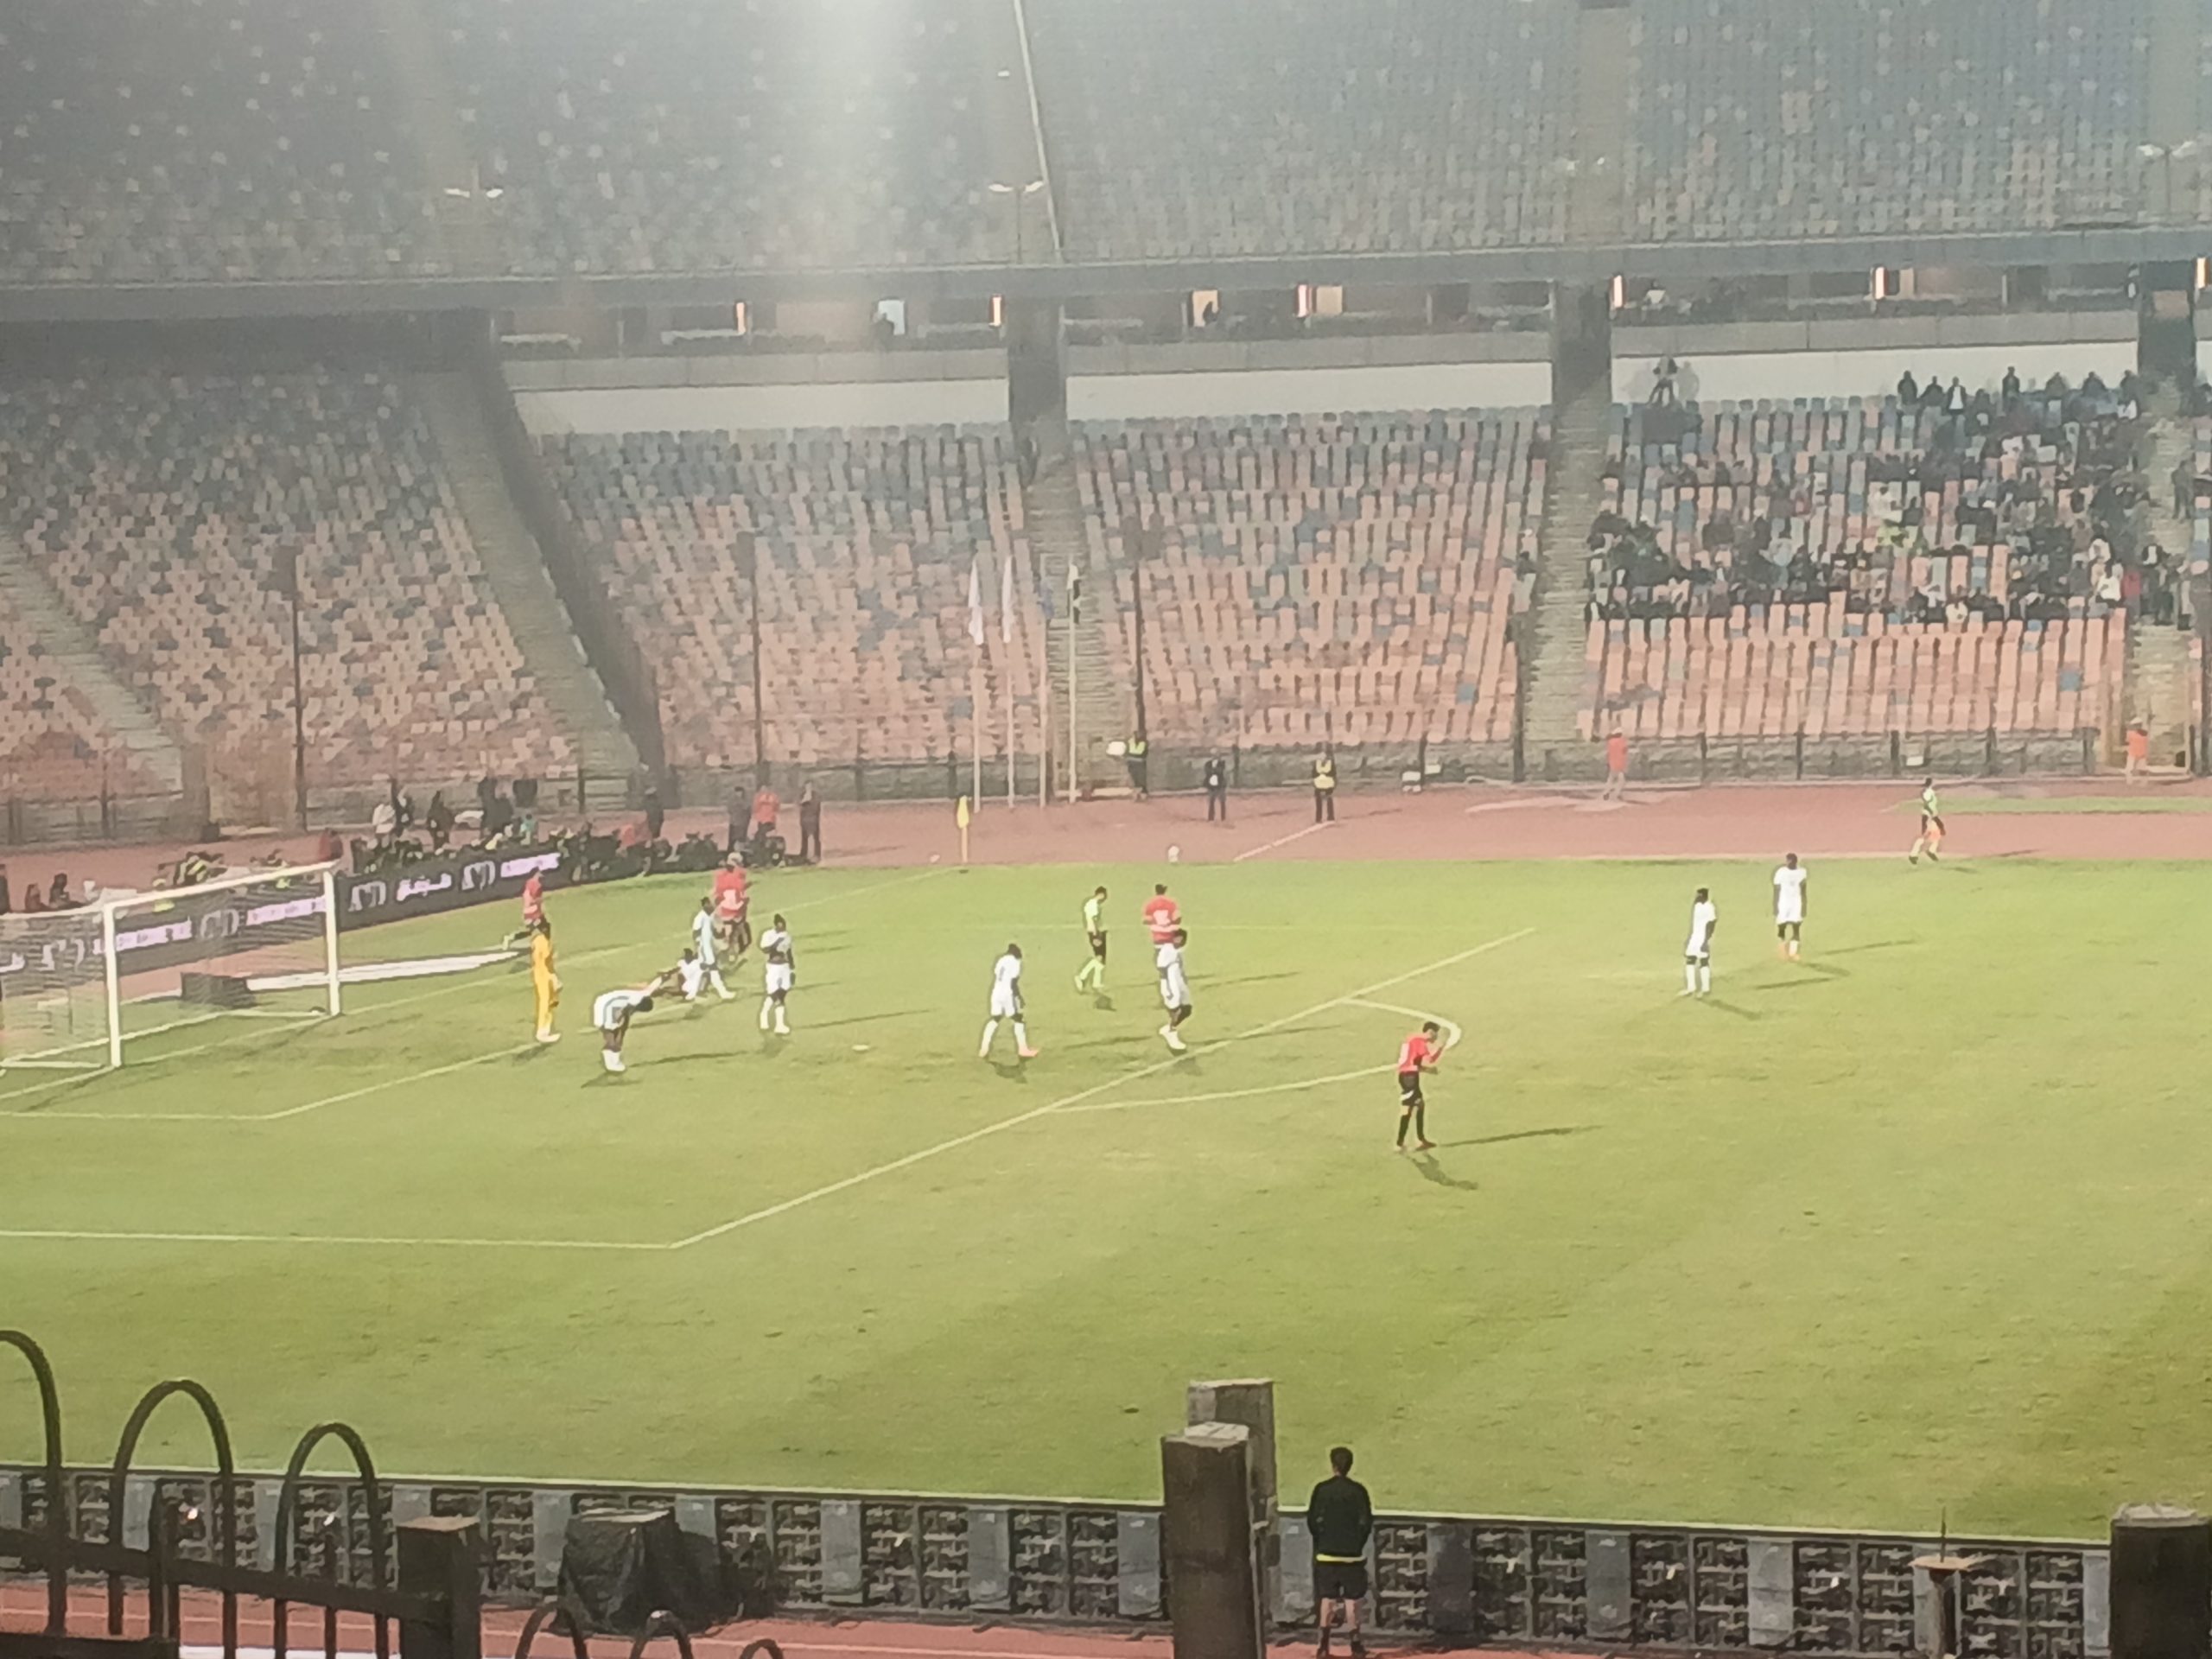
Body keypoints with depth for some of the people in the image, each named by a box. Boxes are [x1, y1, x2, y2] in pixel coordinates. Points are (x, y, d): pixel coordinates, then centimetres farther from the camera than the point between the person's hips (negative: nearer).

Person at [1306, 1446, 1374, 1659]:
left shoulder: (1321, 1490, -4)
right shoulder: (1358, 1491, -7)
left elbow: (1312, 1521, -1)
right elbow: (1366, 1522, -4)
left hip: (1326, 1553, 1)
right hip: (1352, 1554, -1)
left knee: (1327, 1598, 8)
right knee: (1352, 1600, 4)